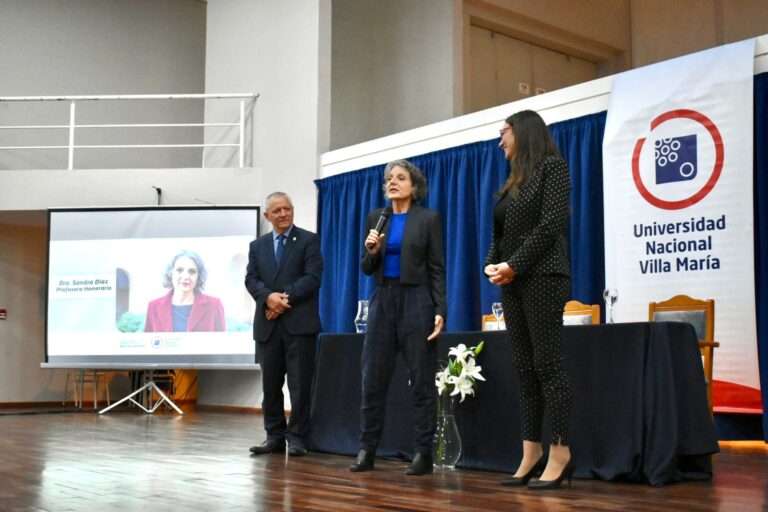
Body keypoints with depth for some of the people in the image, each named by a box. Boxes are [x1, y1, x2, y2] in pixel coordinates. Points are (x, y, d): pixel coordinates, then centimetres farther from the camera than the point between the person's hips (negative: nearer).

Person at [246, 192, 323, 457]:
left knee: (300, 384, -3)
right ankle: (275, 436, 14)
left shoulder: (309, 240, 4)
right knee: (270, 384, 6)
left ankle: (297, 437, 4)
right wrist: (269, 297, -14)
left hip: (299, 323, -4)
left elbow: (313, 277, -7)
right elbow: (251, 280, 5)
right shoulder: (257, 246, 16)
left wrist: (285, 298, -15)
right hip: (268, 325, 4)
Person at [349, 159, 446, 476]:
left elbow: (437, 269, -4)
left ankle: (424, 454, 6)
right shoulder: (376, 218, 11)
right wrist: (371, 251, -10)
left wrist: (440, 311, -13)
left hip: (416, 302, -4)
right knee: (372, 379, 3)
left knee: (422, 380, 0)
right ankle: (367, 451, 10)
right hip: (382, 301, 4)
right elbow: (367, 269, 12)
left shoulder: (428, 218, -1)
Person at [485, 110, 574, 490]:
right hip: (513, 282, 8)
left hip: (542, 277, -8)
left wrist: (514, 264, -15)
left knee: (547, 364, -8)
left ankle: (560, 455, -5)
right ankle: (531, 454, 6)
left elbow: (552, 224, -13)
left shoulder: (552, 167, -2)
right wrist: (492, 264, -2)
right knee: (524, 367, 4)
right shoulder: (514, 179, 19)